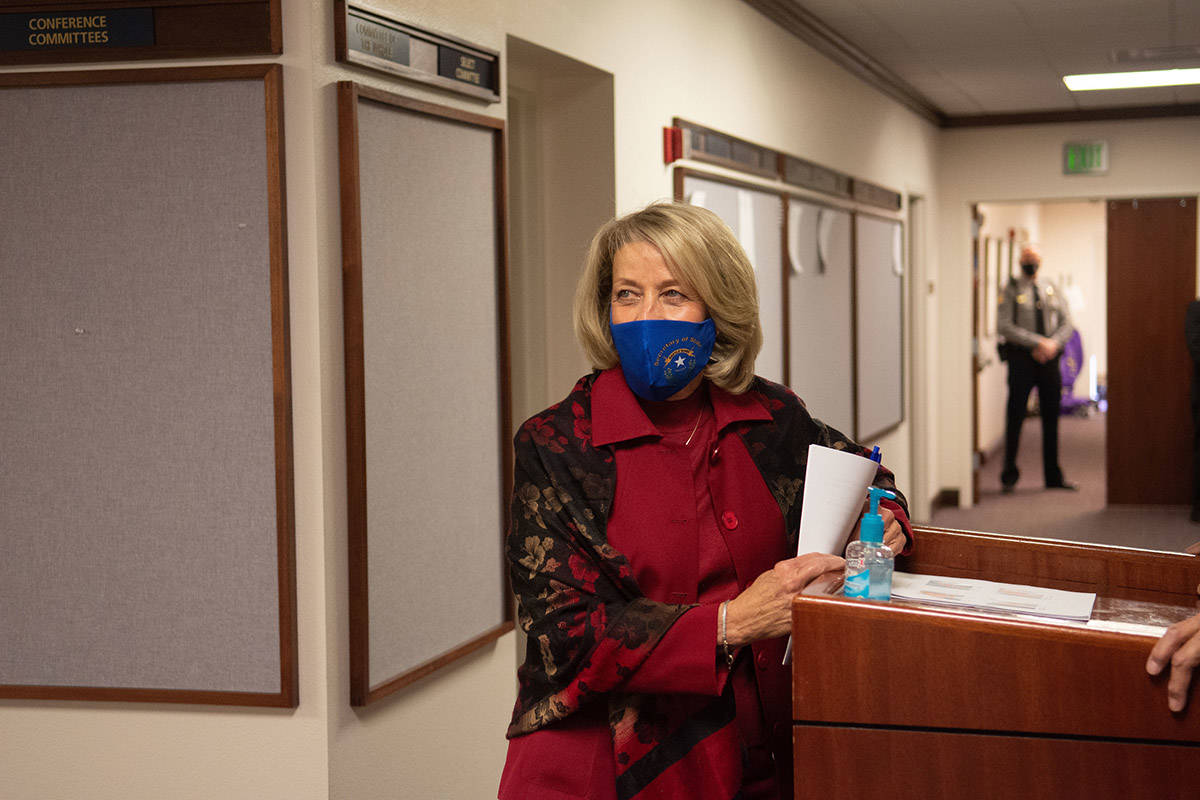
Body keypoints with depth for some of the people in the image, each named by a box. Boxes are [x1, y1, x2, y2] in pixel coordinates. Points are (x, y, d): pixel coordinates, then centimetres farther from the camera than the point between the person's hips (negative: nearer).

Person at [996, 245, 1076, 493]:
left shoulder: (1051, 290, 11)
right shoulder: (1012, 290, -1)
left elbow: (1066, 322, 9)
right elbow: (1003, 326, -11)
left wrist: (1053, 344, -10)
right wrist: (1037, 342, -17)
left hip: (1049, 359, 4)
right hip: (1021, 358, -3)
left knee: (1051, 417, 7)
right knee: (1016, 416, -2)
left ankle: (1053, 476, 15)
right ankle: (1009, 475, 8)